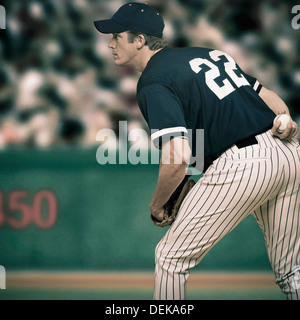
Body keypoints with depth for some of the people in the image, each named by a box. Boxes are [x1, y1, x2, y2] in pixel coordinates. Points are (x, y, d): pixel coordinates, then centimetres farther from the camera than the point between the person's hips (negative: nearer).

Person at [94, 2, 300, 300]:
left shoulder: (152, 82, -5)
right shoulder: (205, 52, 21)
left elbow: (178, 157, -17)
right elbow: (268, 95, 19)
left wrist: (157, 203, -1)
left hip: (242, 164, -8)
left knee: (172, 256, 5)